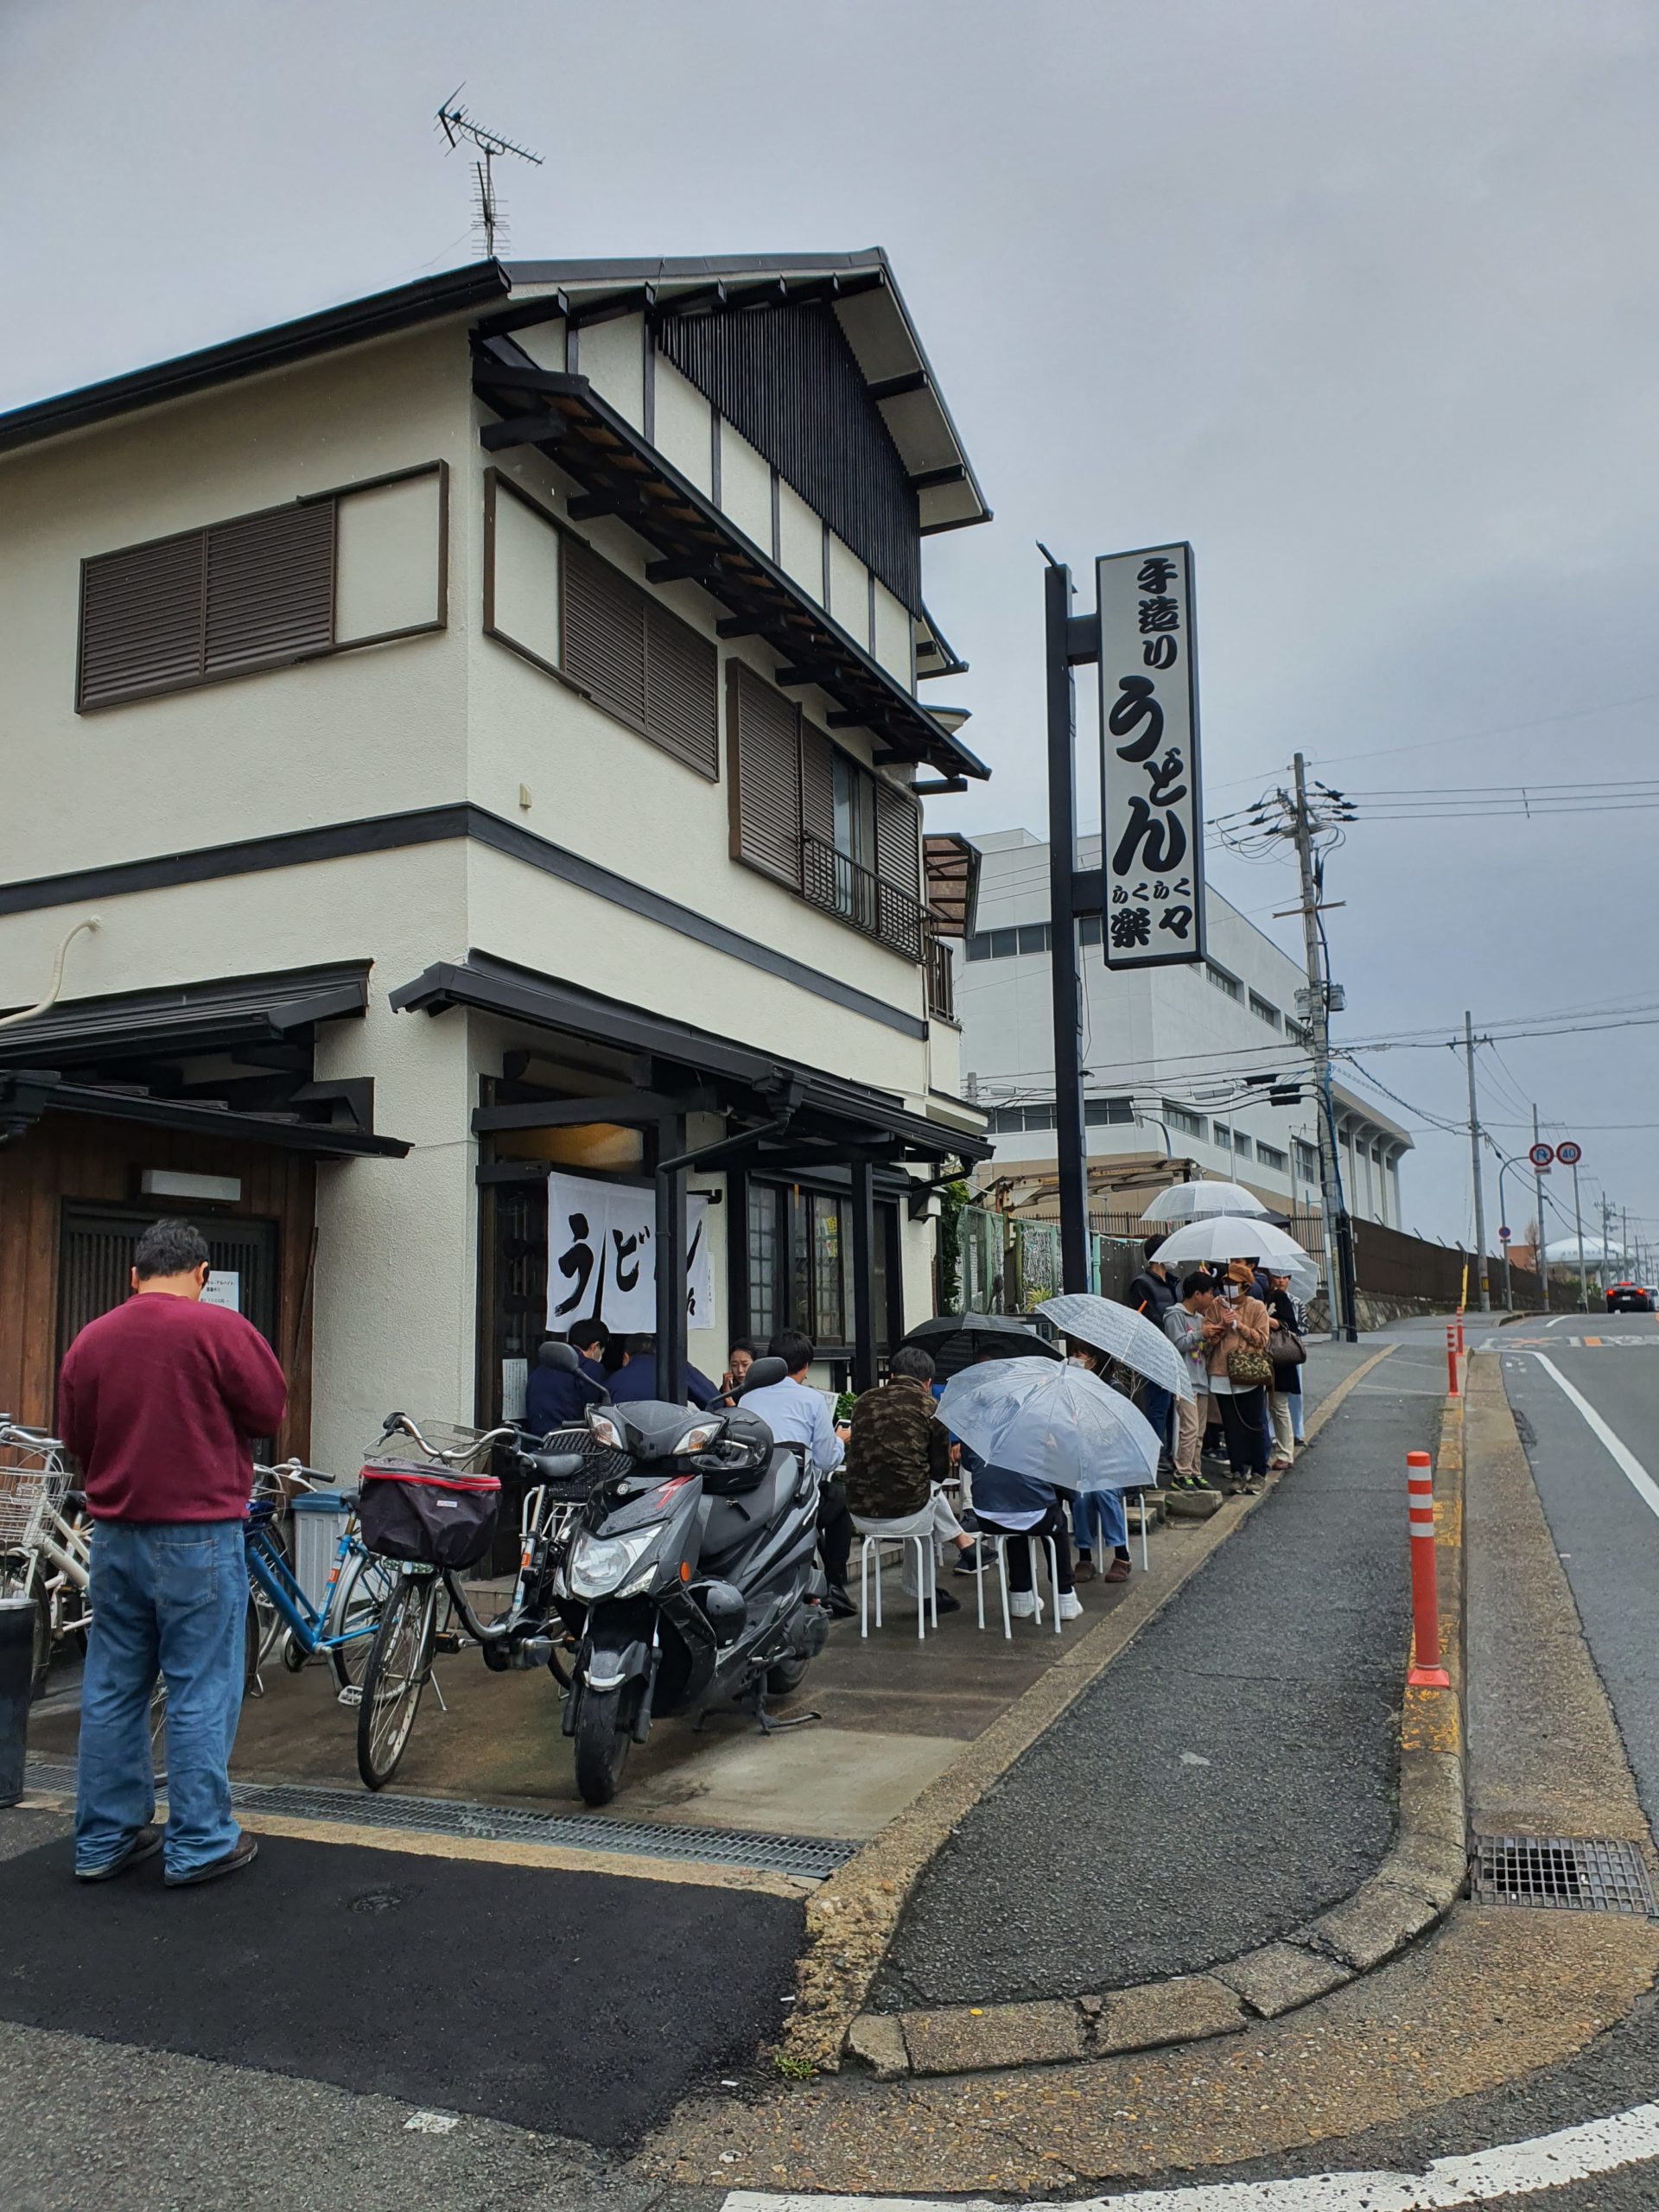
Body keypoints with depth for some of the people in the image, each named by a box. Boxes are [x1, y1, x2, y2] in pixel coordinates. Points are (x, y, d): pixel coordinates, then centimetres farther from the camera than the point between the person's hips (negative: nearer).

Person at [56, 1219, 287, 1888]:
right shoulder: (218, 1329, -12)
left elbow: (74, 1438, 12)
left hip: (114, 1535, 6)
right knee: (201, 1693, 2)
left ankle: (103, 1840, 23)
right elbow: (269, 1412, -6)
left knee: (111, 1689, 14)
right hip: (198, 1536, -5)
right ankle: (198, 1845, 9)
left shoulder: (89, 1339, 4)